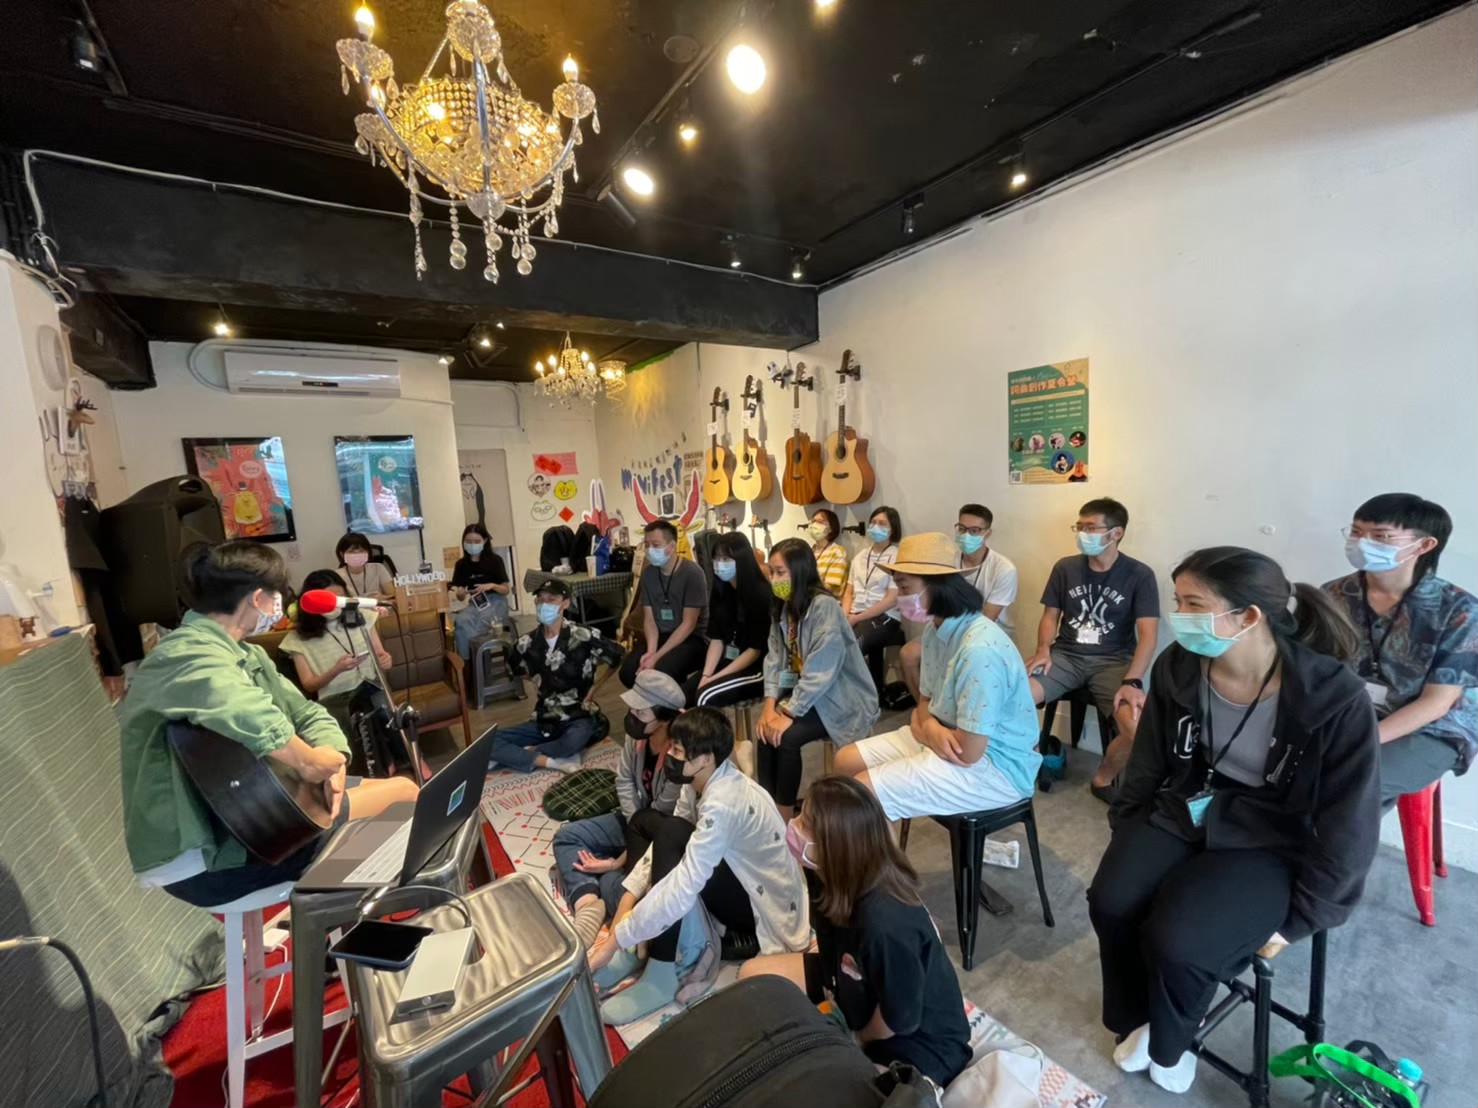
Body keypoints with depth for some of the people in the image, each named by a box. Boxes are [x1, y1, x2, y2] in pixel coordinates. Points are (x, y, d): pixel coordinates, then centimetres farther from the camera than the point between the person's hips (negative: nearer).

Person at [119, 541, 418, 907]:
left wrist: (333, 760, -13)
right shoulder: (191, 657, -25)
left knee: (401, 788, 6)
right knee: (402, 795, -9)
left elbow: (304, 711, 7)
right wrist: (318, 763, -26)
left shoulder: (243, 654, 7)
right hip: (203, 856, -9)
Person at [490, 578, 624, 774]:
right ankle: (554, 761, -22)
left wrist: (592, 689, 0)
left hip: (578, 719, -4)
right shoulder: (527, 644, 0)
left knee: (575, 741, -38)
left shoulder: (583, 637, -14)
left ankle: (514, 755, -13)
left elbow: (618, 656, -4)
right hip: (544, 721, 4)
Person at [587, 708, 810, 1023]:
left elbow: (681, 890, -35)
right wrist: (630, 895, -11)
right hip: (739, 876, 9)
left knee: (671, 849, -29)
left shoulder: (722, 804, -33)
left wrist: (615, 940, -28)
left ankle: (660, 978, -17)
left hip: (765, 907, -9)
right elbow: (664, 842, -1)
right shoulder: (703, 780, -8)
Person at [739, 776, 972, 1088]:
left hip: (919, 1041, -7)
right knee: (752, 974, 0)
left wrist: (859, 1040, -4)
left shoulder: (885, 924, -40)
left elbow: (901, 1019, -21)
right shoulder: (844, 877, -18)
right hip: (863, 992, 7)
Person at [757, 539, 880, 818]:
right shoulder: (782, 606, 2)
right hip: (804, 692, 7)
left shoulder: (825, 607, -24)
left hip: (841, 697, -7)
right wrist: (770, 705, -13)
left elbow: (821, 671, -28)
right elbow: (775, 658, -2)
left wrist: (788, 713, -25)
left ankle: (784, 817, -1)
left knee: (786, 737, -22)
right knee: (766, 730, -15)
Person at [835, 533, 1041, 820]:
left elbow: (967, 752, -28)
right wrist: (930, 727, -14)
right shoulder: (935, 629, 1)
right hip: (945, 739, 9)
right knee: (846, 761, 6)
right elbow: (926, 701, 10)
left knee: (862, 792, -19)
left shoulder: (980, 650, -29)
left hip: (993, 767, -9)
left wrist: (920, 729, -8)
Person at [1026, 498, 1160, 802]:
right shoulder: (1065, 568, 5)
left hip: (1113, 661, -1)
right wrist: (1043, 649, -9)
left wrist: (1132, 682, -23)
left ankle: (1103, 779, 5)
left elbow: (1148, 634, -10)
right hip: (1066, 656, 2)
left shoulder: (1139, 575, -3)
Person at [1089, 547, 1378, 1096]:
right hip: (1185, 813, 4)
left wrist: (1300, 918, -9)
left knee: (1175, 941, -21)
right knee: (1110, 904, -16)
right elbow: (1149, 763, 3)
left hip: (1270, 843, -3)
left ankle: (1169, 1044, 14)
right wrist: (1126, 833, 4)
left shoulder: (1335, 696, -23)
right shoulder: (1177, 668, -11)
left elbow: (1349, 823, -13)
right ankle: (1137, 1019, 17)